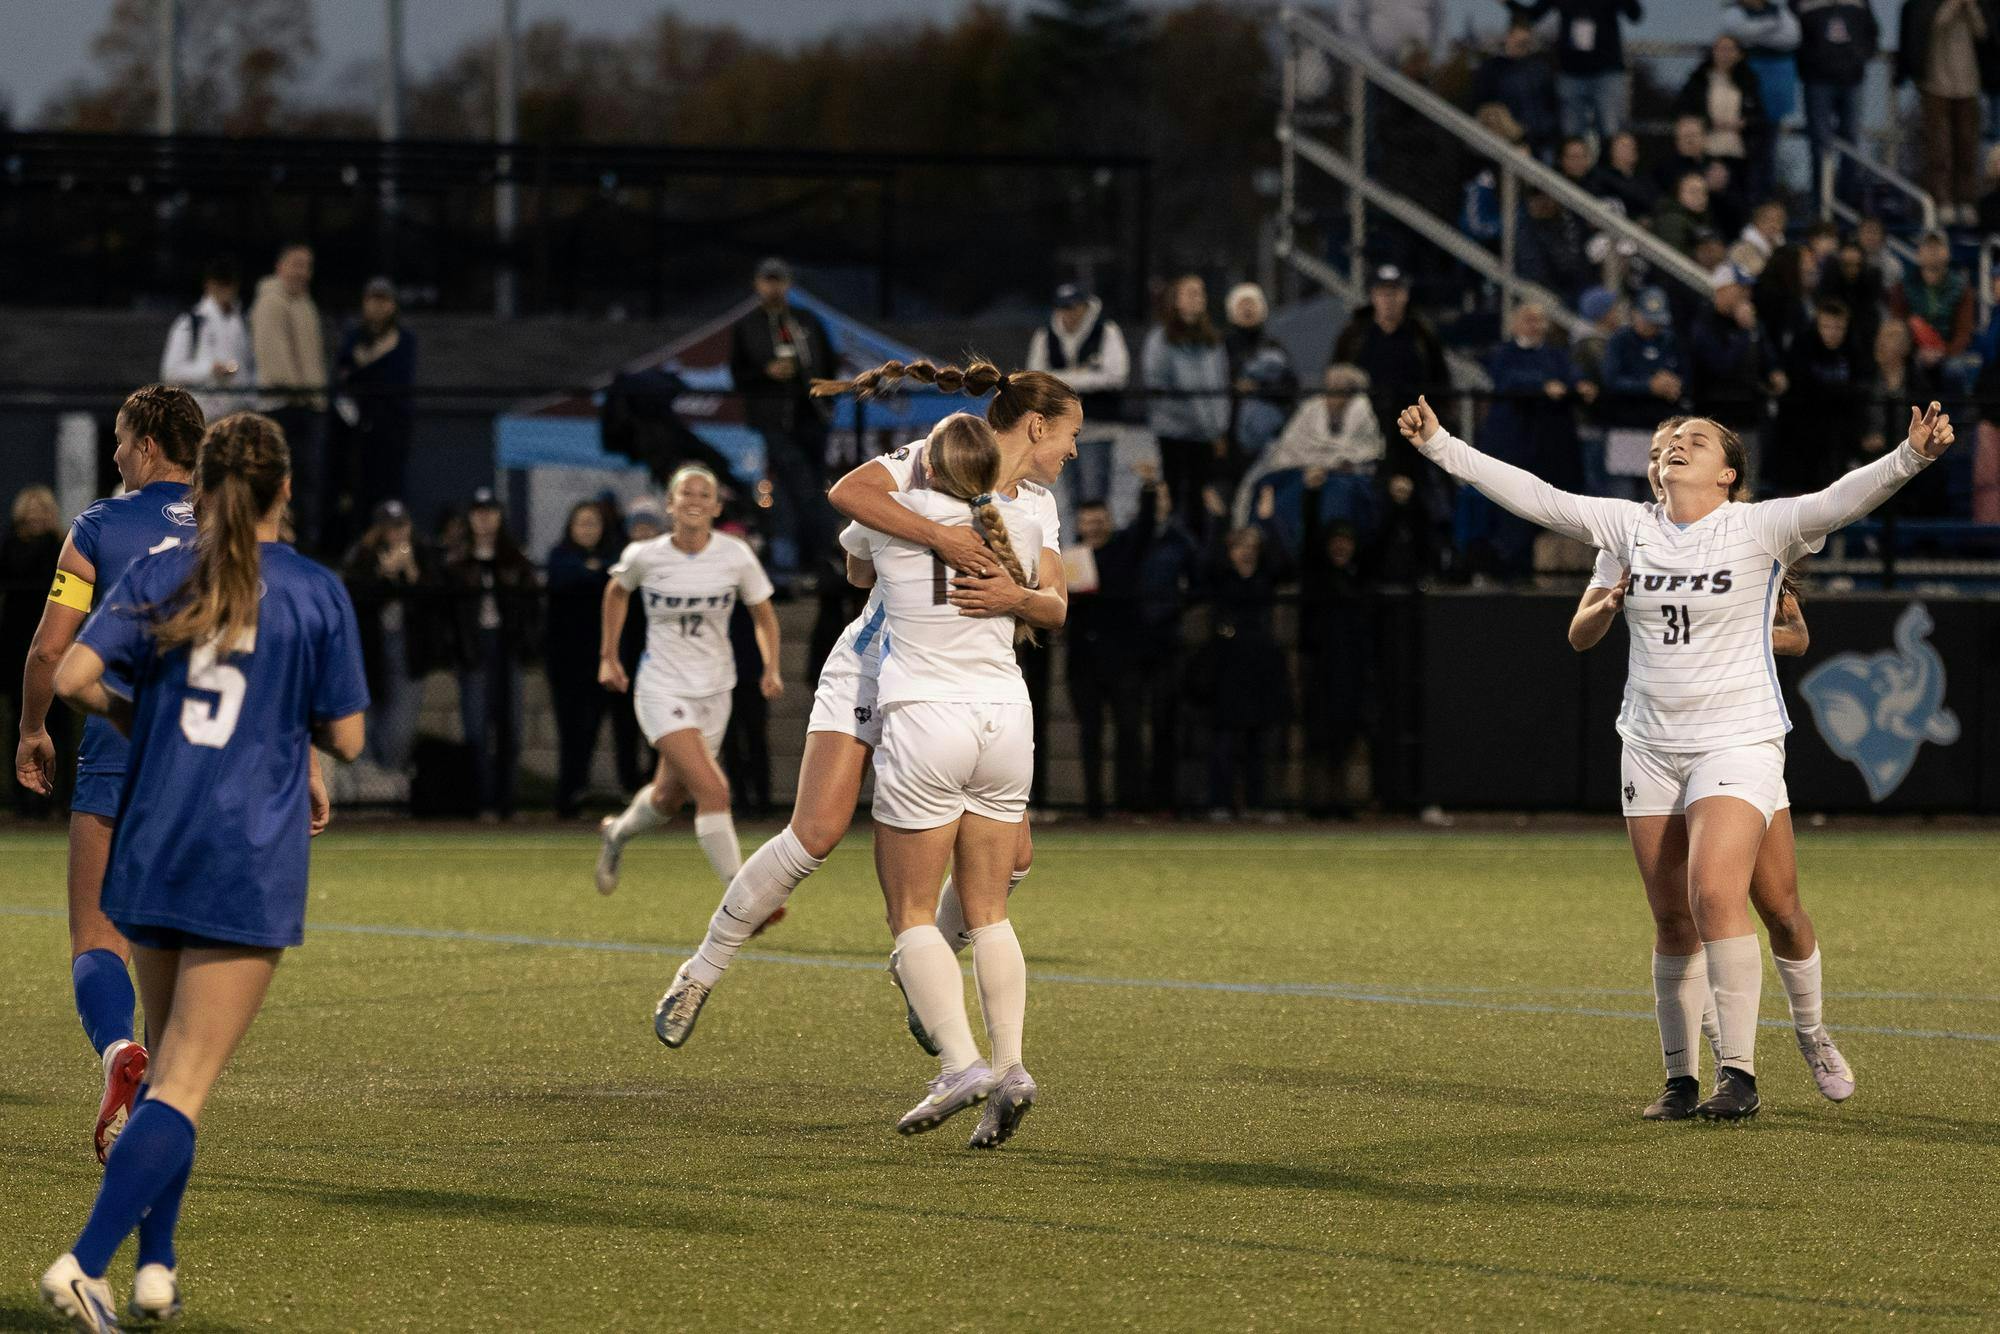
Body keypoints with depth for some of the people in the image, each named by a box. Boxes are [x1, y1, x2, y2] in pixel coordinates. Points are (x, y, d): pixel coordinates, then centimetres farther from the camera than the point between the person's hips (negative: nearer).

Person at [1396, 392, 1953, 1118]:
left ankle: (1738, 1073, -16)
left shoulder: (1759, 528, -6)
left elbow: (1841, 500, -19)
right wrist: (1440, 446, 6)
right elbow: (1534, 496, 8)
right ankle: (1680, 1079, 13)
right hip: (1651, 749, 5)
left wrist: (1911, 456, -35)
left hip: (1738, 742, -5)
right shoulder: (1630, 527, 6)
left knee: (1715, 894, -21)